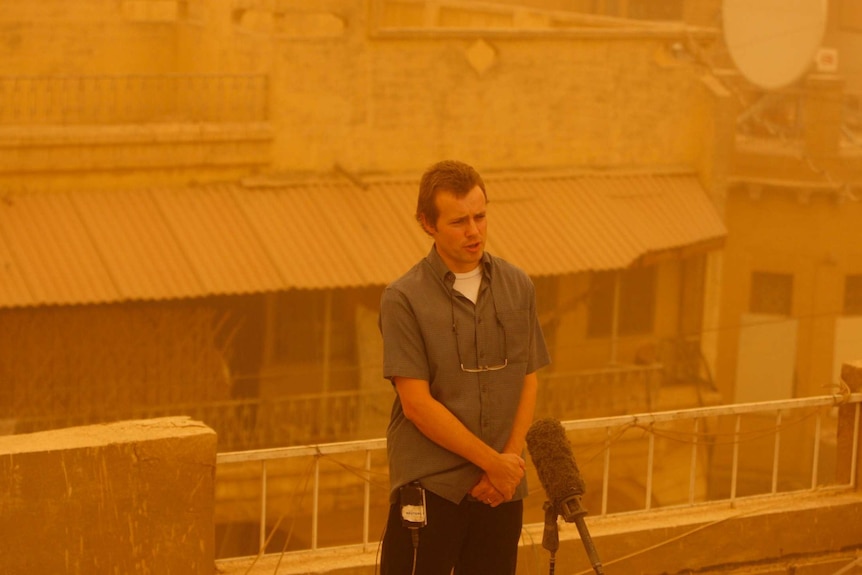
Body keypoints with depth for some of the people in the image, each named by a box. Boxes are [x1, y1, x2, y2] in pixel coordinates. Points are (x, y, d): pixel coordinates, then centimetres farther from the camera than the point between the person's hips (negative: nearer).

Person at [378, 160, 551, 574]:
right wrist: (493, 462, -11)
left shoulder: (517, 287, 7)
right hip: (429, 486, -4)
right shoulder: (404, 299, -7)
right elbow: (417, 404, -12)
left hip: (501, 489, 4)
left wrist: (511, 457, -5)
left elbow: (529, 381, 10)